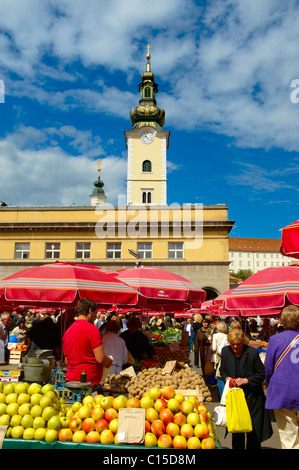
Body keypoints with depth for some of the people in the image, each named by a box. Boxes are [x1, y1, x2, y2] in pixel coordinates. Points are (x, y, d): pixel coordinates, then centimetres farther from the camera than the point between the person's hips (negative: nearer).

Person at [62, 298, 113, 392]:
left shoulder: (68, 330, 9)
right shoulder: (91, 328, -13)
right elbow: (101, 358, -16)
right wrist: (109, 362, 4)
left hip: (70, 380, 7)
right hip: (89, 383, -7)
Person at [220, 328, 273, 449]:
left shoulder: (252, 352, -14)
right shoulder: (225, 351, -3)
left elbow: (262, 374, -8)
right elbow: (222, 370, 12)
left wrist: (246, 380, -18)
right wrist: (227, 378, -9)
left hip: (252, 396, -3)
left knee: (253, 428, 3)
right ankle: (237, 447, 30)